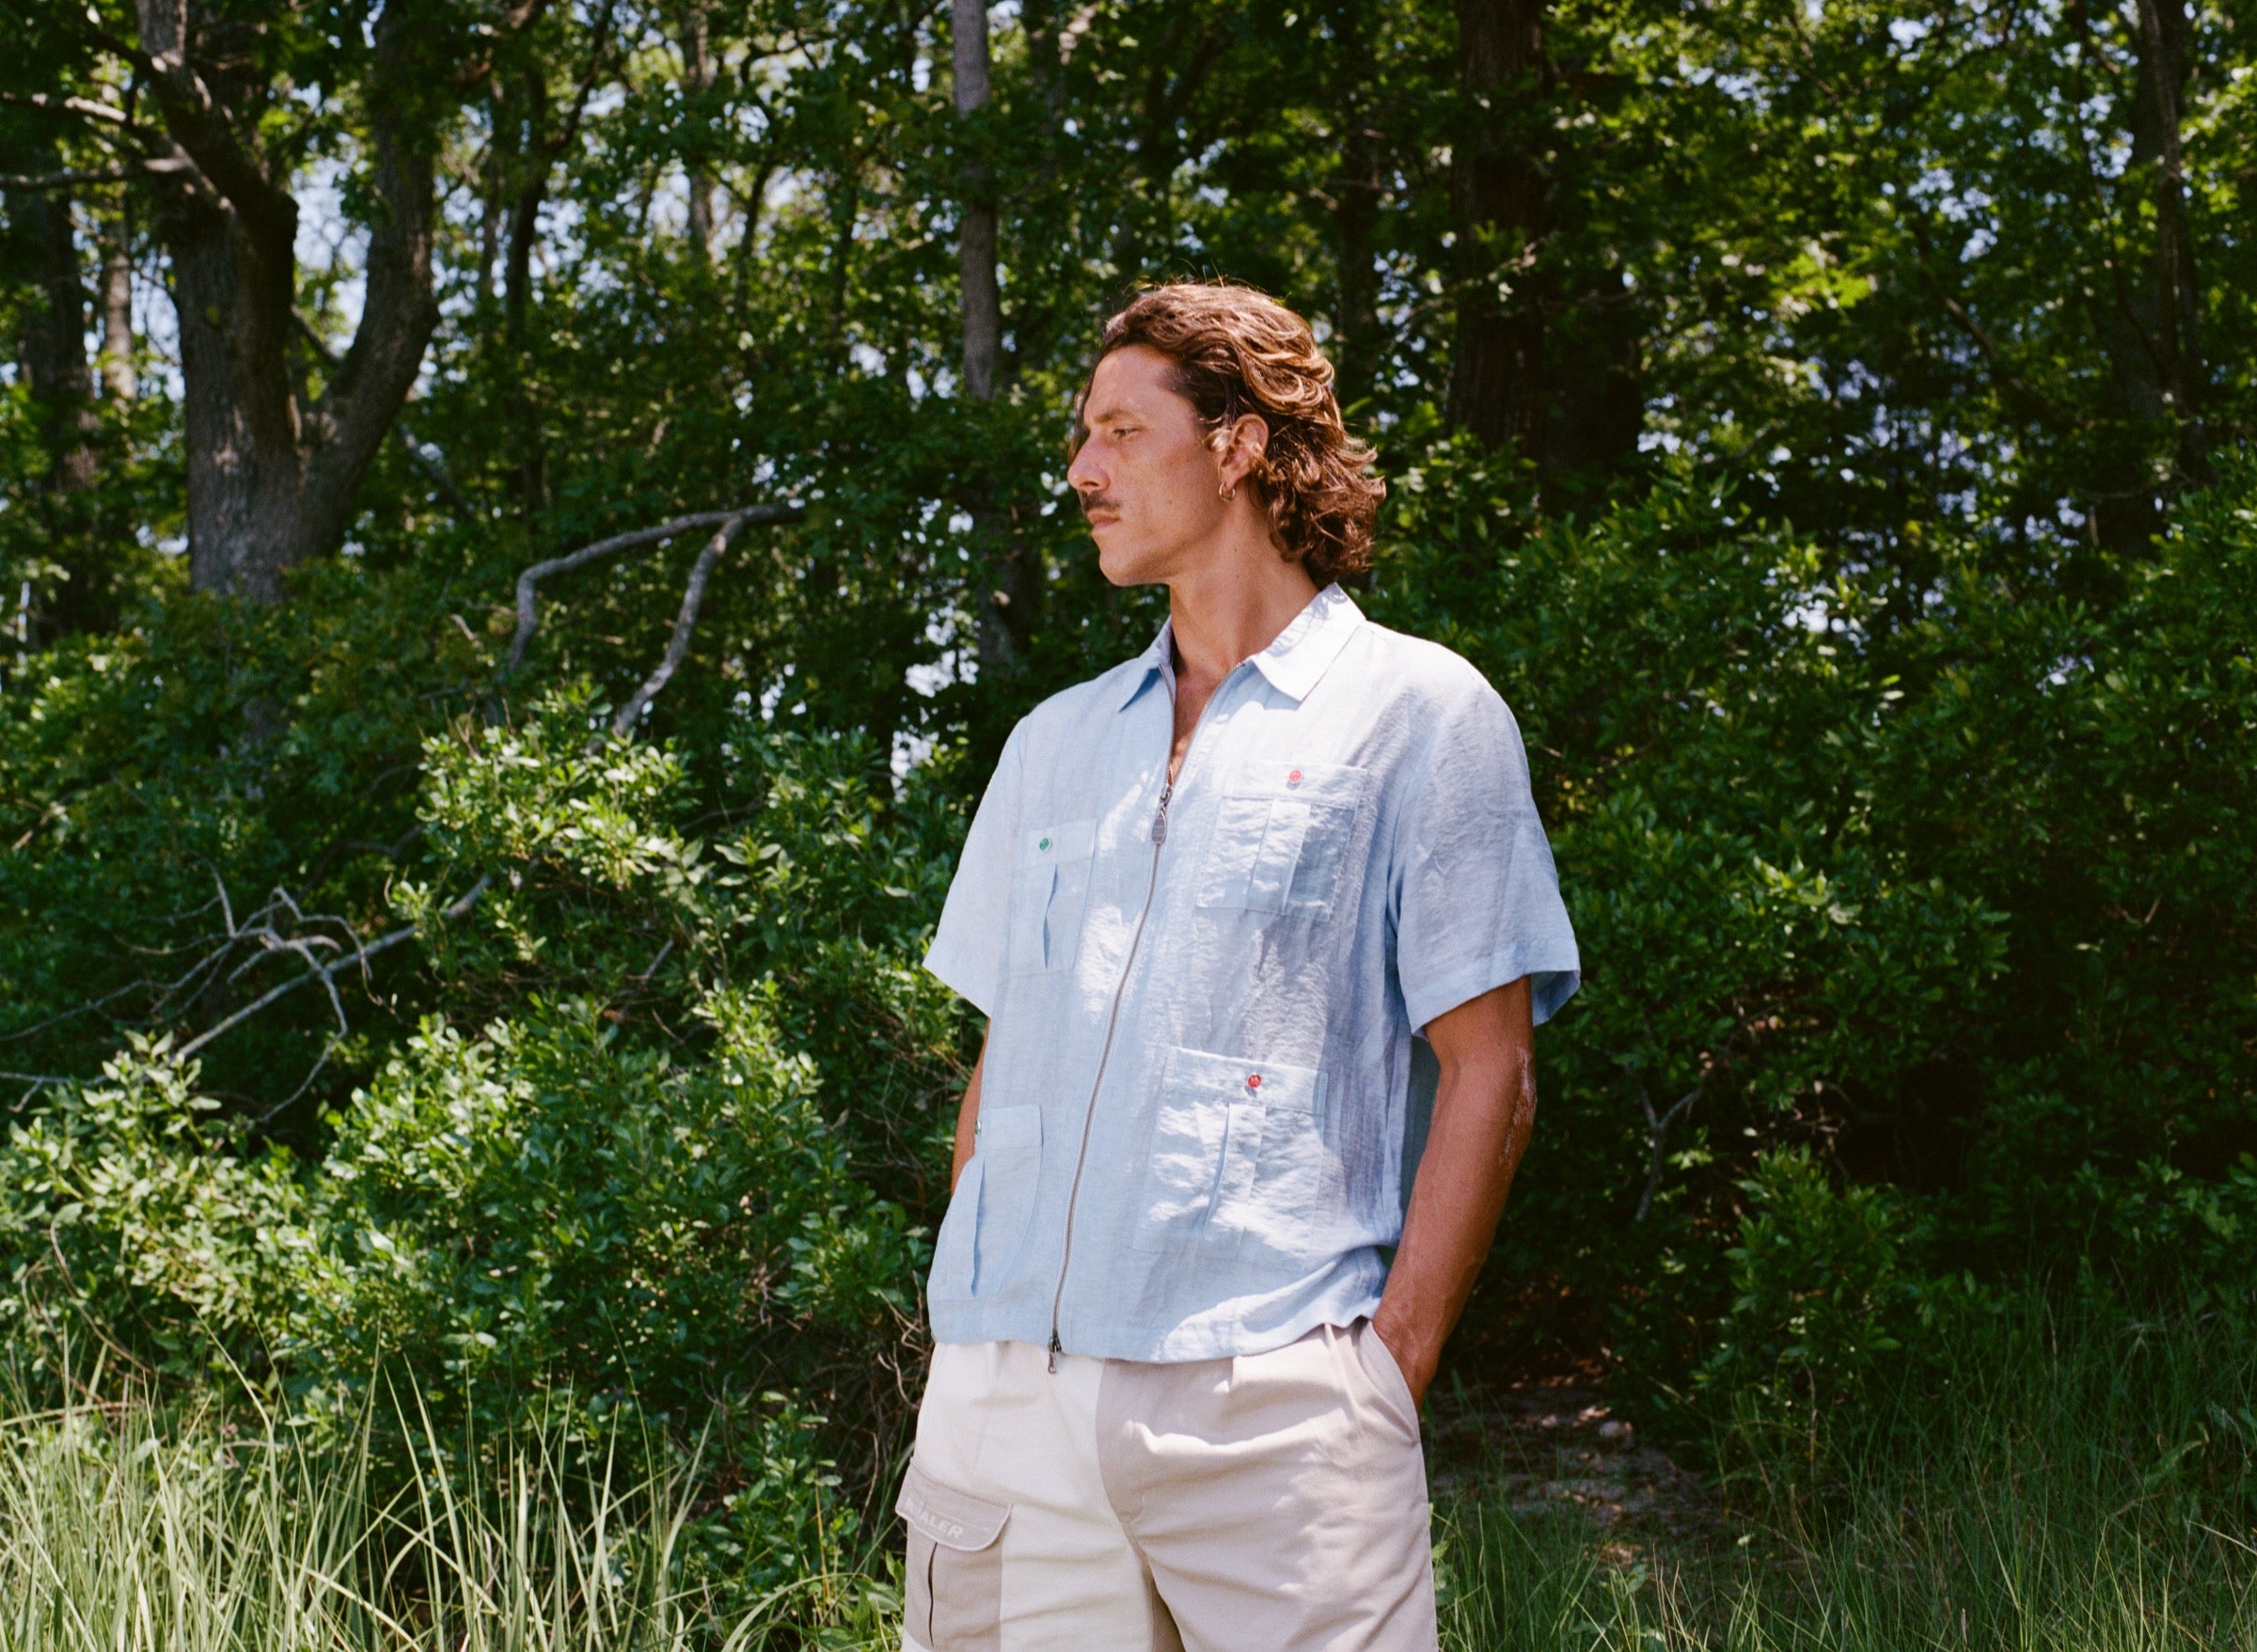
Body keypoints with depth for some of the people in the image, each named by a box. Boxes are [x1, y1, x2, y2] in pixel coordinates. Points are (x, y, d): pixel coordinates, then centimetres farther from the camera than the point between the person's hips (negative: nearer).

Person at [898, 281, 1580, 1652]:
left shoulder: (1420, 713, 3)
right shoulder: (1056, 743, 20)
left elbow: (1489, 1077, -1)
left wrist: (1387, 1373, -8)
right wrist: (971, 1328, 10)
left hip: (1268, 1397, -4)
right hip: (1002, 1393, 5)